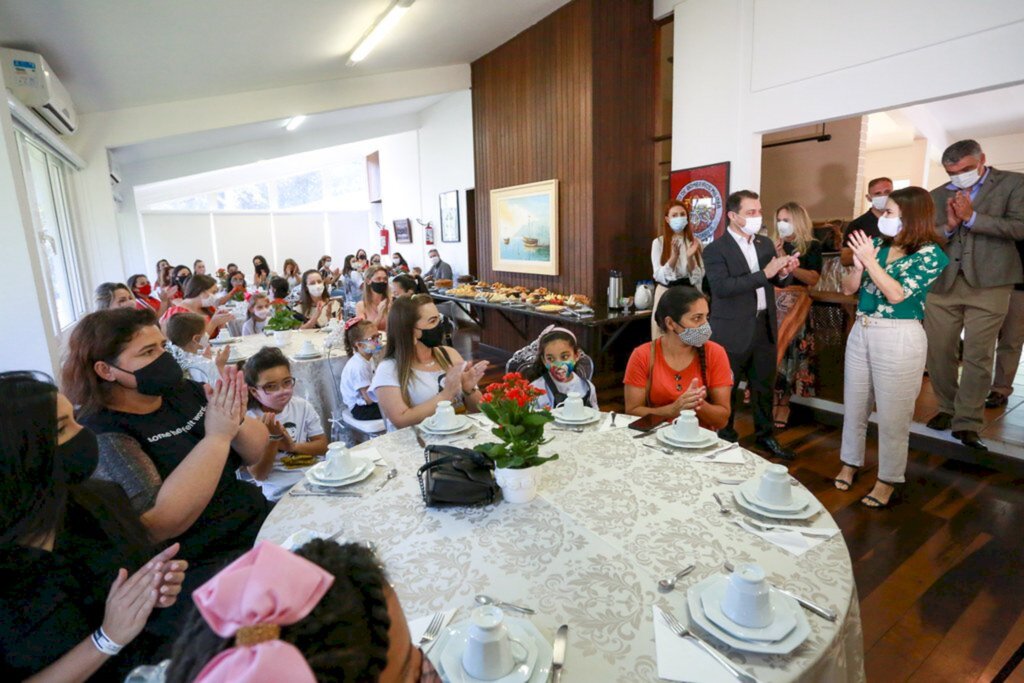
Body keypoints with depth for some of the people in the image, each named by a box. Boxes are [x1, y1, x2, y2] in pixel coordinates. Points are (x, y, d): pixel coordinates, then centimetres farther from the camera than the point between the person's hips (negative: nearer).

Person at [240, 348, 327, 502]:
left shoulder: (302, 407, 4)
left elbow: (323, 445, 5)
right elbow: (259, 475, -7)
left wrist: (293, 446, -10)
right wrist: (272, 438, -18)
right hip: (281, 494, -4)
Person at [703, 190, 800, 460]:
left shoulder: (765, 243, 9)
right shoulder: (715, 250, -11)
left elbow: (780, 282, 14)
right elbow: (722, 287, -24)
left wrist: (785, 272, -9)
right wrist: (764, 273, -26)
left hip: (765, 327, 6)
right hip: (732, 331, -6)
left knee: (764, 386, 17)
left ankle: (765, 435, 35)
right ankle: (725, 440, 24)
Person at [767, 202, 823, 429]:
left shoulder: (812, 246, 3)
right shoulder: (772, 245, 8)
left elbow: (813, 279, -8)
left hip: (796, 305, -1)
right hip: (772, 304, 2)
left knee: (788, 352, -3)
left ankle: (783, 404, 10)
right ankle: (772, 401, 9)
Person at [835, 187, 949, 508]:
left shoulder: (931, 255, -8)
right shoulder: (877, 244, 6)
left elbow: (897, 294, -20)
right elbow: (849, 288, 6)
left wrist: (869, 260, -19)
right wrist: (858, 265, -12)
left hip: (899, 338, -5)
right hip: (861, 331, 5)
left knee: (892, 416, 4)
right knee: (854, 406, 14)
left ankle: (889, 481, 20)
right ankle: (850, 463, 32)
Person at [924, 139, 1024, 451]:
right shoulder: (937, 196, 11)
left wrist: (972, 217, -12)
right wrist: (949, 226, -10)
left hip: (988, 283, -3)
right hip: (941, 284, 3)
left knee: (977, 356, -2)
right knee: (937, 352, 6)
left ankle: (966, 423, 6)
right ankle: (947, 409, 23)